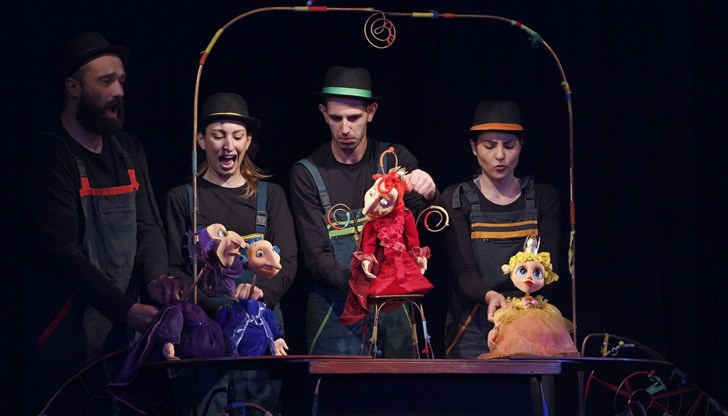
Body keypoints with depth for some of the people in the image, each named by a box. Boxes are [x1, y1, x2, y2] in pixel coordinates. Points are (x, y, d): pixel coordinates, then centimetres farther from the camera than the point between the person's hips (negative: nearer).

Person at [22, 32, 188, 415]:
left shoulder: (128, 152, 13)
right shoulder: (50, 154, -11)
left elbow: (148, 225, 11)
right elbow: (62, 252, -17)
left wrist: (155, 277, -11)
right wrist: (127, 309, -21)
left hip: (121, 330, 6)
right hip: (67, 336, -6)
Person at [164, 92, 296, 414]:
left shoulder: (270, 195, 12)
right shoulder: (183, 198, 9)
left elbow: (287, 261, 3)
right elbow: (174, 269, 4)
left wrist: (263, 291, -20)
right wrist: (217, 307, -14)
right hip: (203, 324, -1)